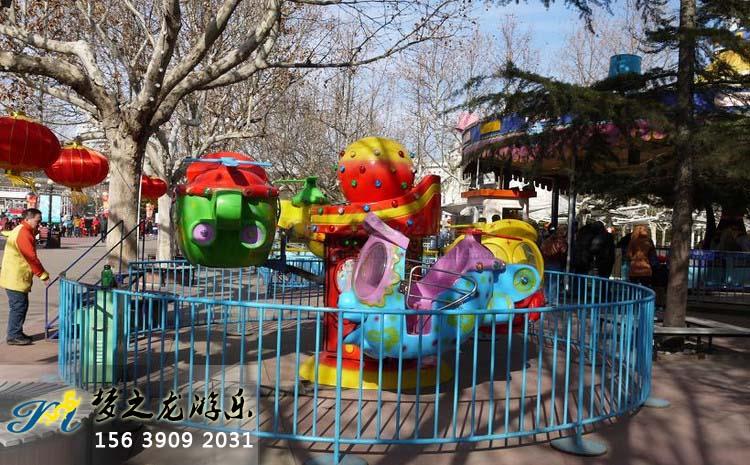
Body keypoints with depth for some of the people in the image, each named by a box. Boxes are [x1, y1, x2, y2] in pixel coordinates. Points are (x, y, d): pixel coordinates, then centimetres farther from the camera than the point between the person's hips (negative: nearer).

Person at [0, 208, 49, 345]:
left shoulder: (20, 230, 17)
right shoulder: (24, 233, -18)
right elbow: (31, 257, -20)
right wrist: (43, 274, -15)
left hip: (14, 277, 10)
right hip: (16, 278, -10)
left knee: (21, 305, 15)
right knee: (19, 306, -5)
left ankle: (16, 333, 22)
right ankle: (14, 336, 1)